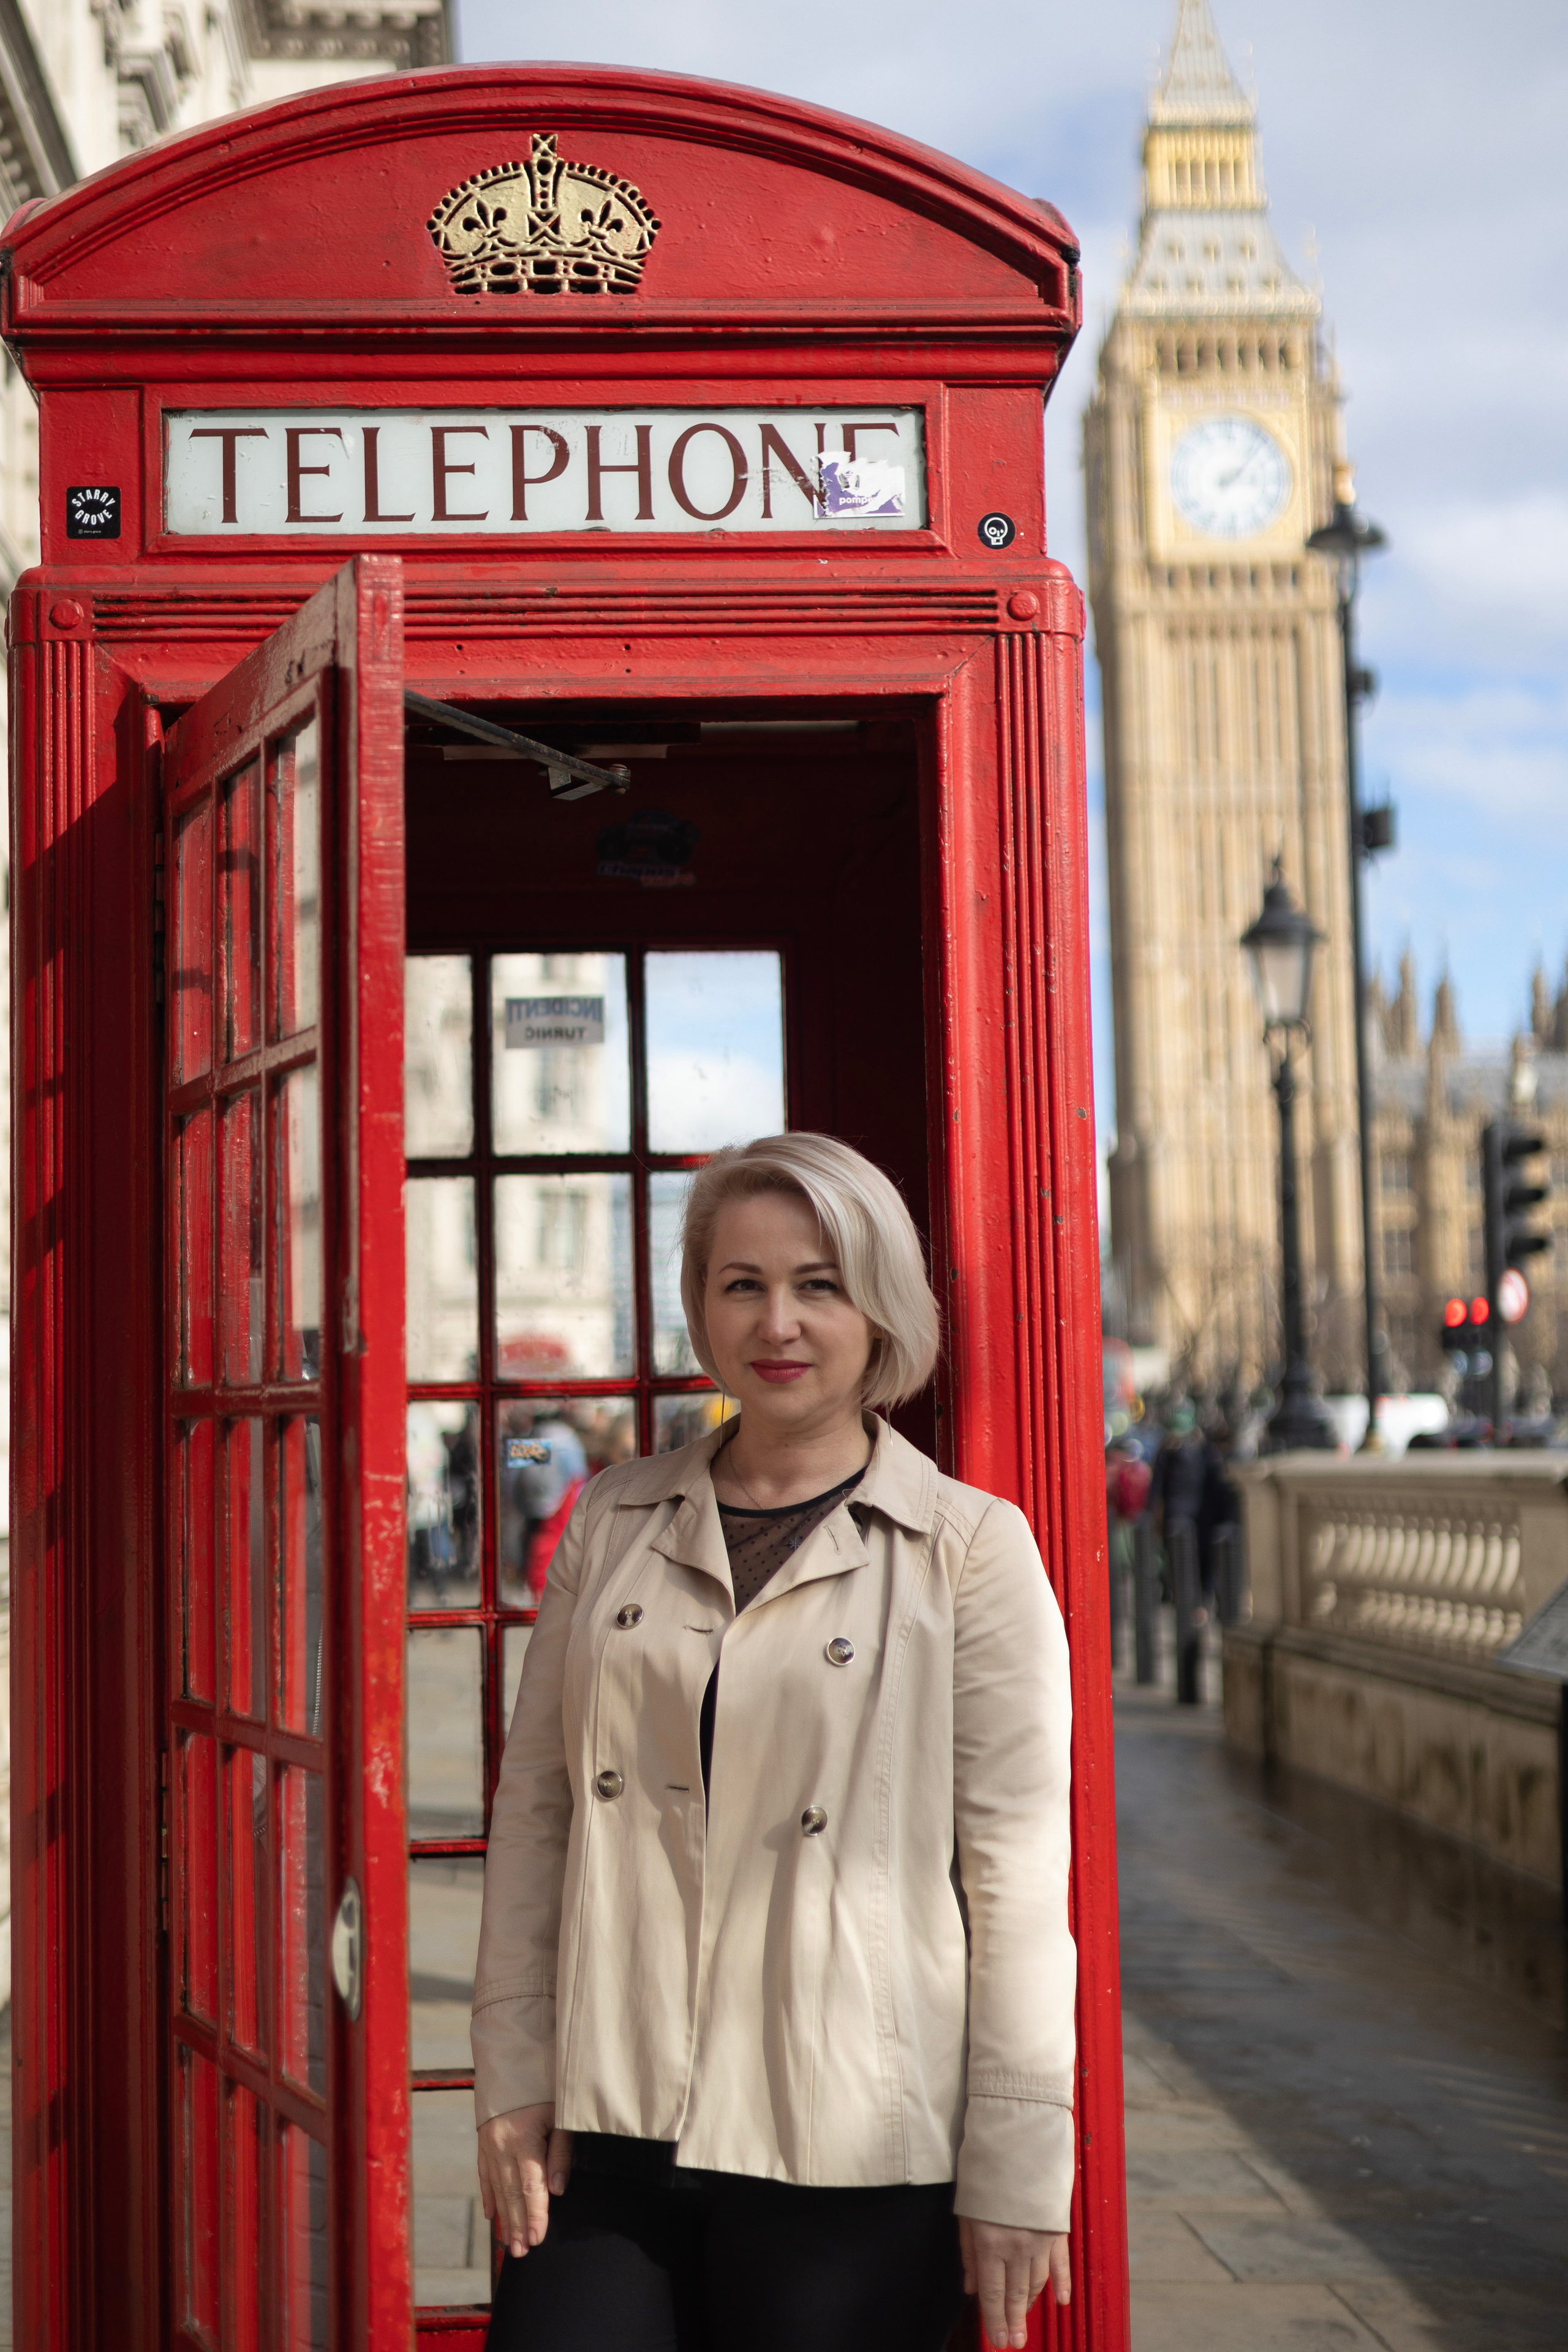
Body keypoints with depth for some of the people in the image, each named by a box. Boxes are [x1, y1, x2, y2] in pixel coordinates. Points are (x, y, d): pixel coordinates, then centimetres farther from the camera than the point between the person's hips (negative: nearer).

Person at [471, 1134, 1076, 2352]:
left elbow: (1019, 1874, -4)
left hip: (854, 2162, -3)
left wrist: (1015, 2170, -6)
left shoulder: (971, 1548, -2)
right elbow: (534, 1806, 10)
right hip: (609, 2137, 3)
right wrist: (514, 2078, 4)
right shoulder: (612, 1522, 9)